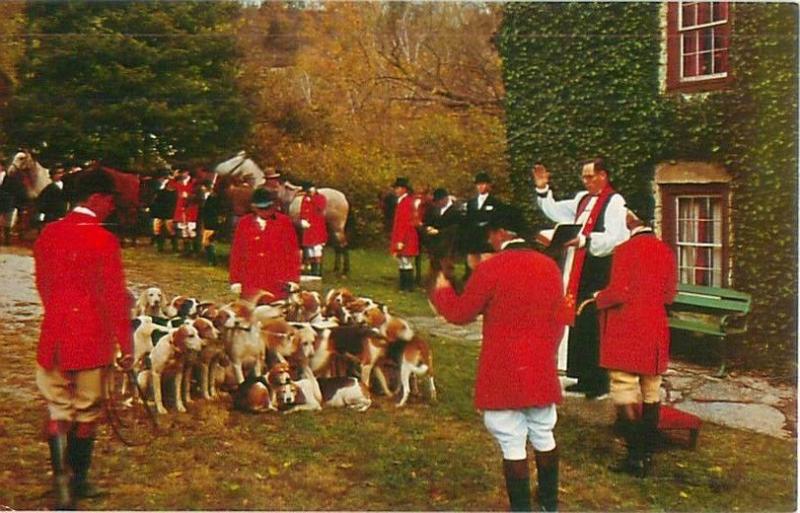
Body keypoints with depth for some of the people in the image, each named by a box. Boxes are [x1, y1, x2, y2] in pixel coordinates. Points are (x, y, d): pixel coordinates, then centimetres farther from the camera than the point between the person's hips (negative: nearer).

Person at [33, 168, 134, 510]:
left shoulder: (48, 234, 3)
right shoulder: (103, 240, -15)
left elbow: (42, 284, 14)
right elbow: (114, 297, -14)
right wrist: (126, 344, -6)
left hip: (54, 336, 5)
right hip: (92, 339, -4)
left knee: (57, 408, 11)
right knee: (87, 411, 10)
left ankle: (61, 479, 3)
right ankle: (79, 480, 22)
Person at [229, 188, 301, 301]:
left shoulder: (284, 222, 0)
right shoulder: (244, 223, 5)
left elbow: (293, 252, 2)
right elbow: (236, 252, 9)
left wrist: (293, 280, -1)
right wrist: (235, 280, 6)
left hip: (277, 285, -1)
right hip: (250, 286, 2)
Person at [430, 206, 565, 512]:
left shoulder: (490, 269, -14)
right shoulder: (549, 266, 2)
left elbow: (460, 313, -6)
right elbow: (559, 319, 10)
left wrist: (441, 290, 13)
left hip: (503, 372, -5)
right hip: (541, 370, 6)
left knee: (512, 443, 2)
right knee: (543, 435, 18)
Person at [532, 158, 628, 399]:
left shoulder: (614, 202, -9)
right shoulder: (582, 199, 16)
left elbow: (615, 238, -21)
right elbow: (555, 211, 26)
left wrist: (584, 240, -31)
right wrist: (543, 189, 15)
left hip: (599, 273, -8)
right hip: (578, 272, 8)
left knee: (594, 327, -6)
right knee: (579, 325, 11)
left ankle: (599, 381, 3)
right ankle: (584, 377, 20)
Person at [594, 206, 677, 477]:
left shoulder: (626, 250, -14)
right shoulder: (665, 251, 6)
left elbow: (618, 293, -16)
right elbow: (669, 294, 11)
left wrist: (597, 298, 2)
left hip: (626, 332, -6)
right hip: (655, 333, 7)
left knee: (625, 393, -1)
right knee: (651, 393, 13)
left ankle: (635, 456, -1)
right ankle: (648, 454, 20)